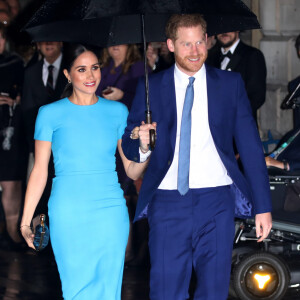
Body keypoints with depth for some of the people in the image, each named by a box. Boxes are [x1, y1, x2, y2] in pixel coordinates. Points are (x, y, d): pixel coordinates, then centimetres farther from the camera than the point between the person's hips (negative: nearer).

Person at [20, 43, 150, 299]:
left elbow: (133, 171, 8)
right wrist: (26, 221, 1)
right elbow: (40, 170, 4)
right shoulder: (51, 114, 2)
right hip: (68, 214, -2)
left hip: (111, 211, 2)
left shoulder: (117, 111, 7)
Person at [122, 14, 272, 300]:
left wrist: (262, 206, 4)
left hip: (216, 201, 1)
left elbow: (250, 146, 7)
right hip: (167, 202, 0)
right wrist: (142, 145, -15)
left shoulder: (230, 84, 8)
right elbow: (129, 146, 10)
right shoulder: (150, 88, 6)